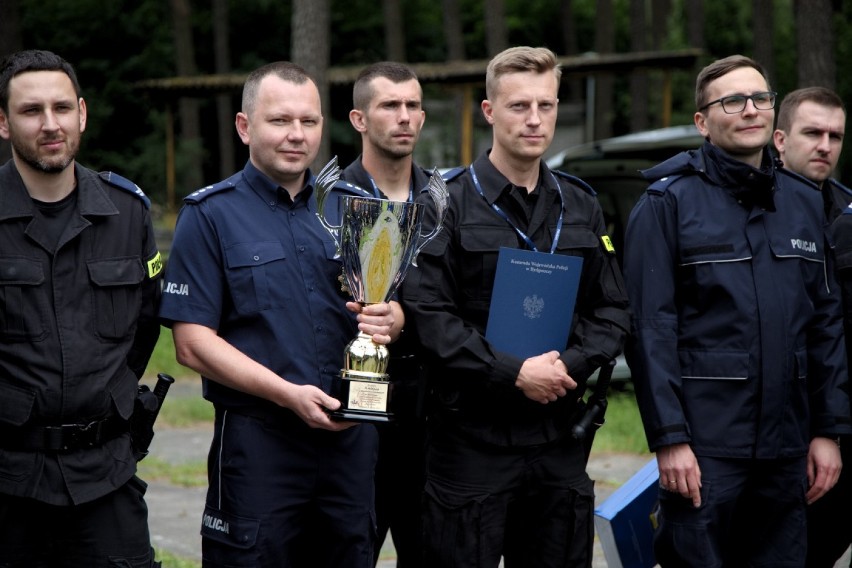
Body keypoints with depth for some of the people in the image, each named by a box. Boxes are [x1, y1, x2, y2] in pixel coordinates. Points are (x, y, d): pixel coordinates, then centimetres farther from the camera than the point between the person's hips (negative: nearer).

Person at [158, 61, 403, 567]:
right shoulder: (210, 215, -2)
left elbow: (394, 309, 15)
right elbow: (193, 343, -9)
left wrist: (389, 320, -10)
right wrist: (289, 394, -18)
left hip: (354, 434, 4)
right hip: (258, 440, -4)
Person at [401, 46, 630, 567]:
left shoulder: (581, 206, 12)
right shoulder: (448, 203, -3)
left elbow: (613, 311, 11)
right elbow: (428, 314, -11)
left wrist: (571, 365, -8)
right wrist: (514, 372, -16)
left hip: (559, 437, 4)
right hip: (472, 436, -4)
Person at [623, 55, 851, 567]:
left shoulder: (805, 203, 12)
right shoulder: (668, 203, -4)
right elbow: (650, 328, -9)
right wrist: (668, 437, -14)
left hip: (787, 447, 5)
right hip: (705, 445, -5)